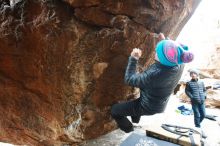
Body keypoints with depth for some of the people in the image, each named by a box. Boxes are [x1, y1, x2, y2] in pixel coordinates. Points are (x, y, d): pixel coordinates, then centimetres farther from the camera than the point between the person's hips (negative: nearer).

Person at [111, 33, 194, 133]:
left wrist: (133, 59, -21)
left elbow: (129, 79, -28)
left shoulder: (155, 74, -42)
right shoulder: (180, 65, -20)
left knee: (114, 110, 6)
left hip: (147, 107, -8)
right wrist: (164, 40, 8)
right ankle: (135, 119, 55)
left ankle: (130, 130, 25)